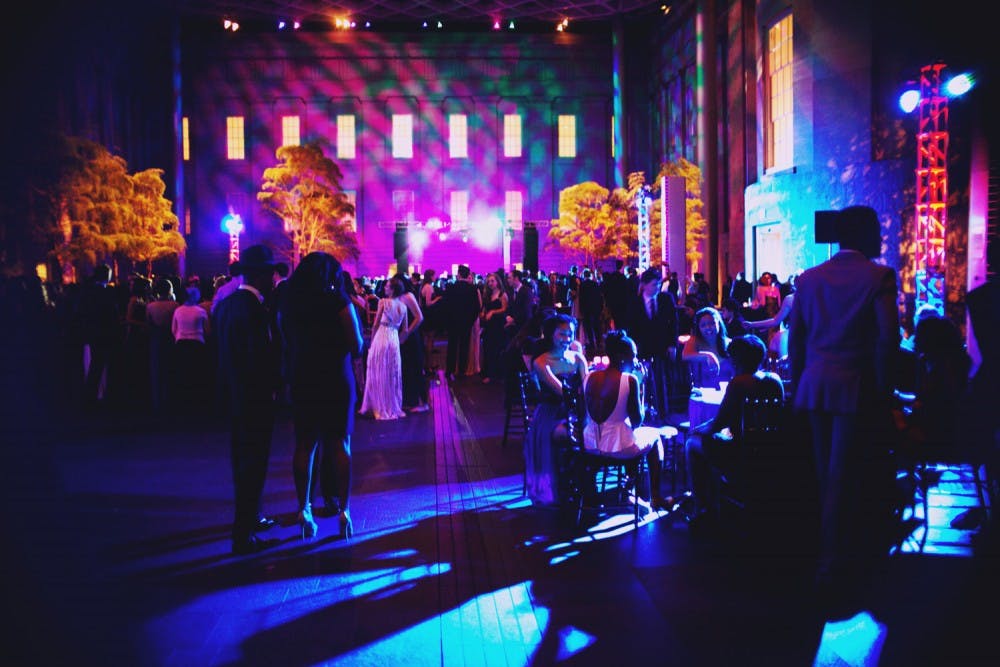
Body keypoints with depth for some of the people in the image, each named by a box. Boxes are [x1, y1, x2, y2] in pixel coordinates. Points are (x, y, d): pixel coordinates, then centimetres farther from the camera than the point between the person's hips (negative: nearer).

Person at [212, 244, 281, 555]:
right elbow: (261, 357, -24)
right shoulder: (253, 309, -22)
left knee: (243, 458, 21)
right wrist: (275, 382, -10)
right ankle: (244, 536, 3)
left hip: (234, 394, 10)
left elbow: (224, 351, 11)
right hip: (255, 397, -10)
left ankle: (248, 517, 38)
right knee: (254, 463, -2)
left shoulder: (225, 304, 7)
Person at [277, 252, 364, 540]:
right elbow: (357, 346, -13)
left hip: (301, 381, 4)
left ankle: (304, 510, 12)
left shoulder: (288, 303, 3)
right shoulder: (337, 300, -10)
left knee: (305, 445, 9)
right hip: (335, 381, -3)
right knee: (340, 444, 5)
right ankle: (342, 509, 5)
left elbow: (285, 345, 10)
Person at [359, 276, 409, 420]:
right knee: (393, 375, 12)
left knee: (378, 374, 5)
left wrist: (372, 341, 5)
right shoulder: (403, 306, 6)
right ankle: (393, 407, 19)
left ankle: (380, 408, 11)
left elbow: (375, 325, -6)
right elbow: (404, 331, 7)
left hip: (381, 338, -4)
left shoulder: (383, 301, -7)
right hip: (394, 341, 4)